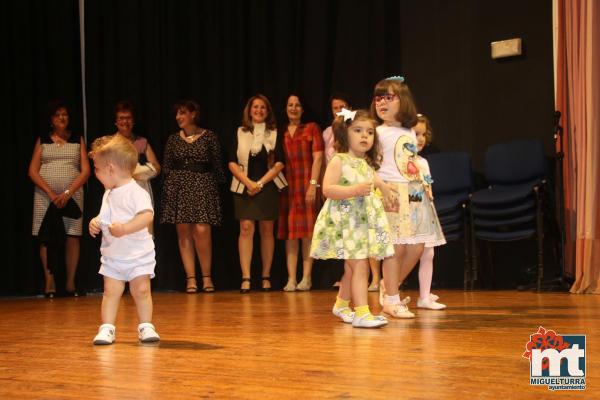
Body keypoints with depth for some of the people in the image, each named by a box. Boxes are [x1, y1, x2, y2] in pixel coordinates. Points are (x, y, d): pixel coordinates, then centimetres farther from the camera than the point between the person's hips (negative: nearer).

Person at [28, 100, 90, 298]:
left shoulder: (78, 140, 10)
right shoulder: (42, 140, 10)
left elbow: (85, 171, 1)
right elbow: (33, 171, 2)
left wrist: (67, 193, -12)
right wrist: (51, 193, -12)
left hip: (72, 194, 0)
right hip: (45, 194, 0)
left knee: (72, 236, -5)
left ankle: (70, 282, 2)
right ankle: (49, 282, 1)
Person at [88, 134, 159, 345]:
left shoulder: (136, 192, -17)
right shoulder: (108, 194, 9)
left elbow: (147, 216, -29)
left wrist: (125, 228, -38)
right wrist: (96, 222, 3)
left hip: (138, 255, -6)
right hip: (112, 255, 6)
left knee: (141, 290, -2)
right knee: (111, 291, 0)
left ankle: (146, 326, 10)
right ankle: (107, 328, 2)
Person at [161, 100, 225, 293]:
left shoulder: (209, 137, 3)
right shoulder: (173, 139, 10)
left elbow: (217, 165, 4)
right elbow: (166, 167, 10)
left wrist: (218, 185, 0)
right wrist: (168, 190, 2)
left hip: (203, 186, -3)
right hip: (179, 187, 3)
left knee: (202, 231, -13)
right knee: (183, 232, 0)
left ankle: (206, 276, -1)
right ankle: (190, 278, 4)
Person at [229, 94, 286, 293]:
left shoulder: (274, 134, 6)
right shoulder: (240, 133, 7)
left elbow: (279, 163, -1)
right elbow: (232, 163, 2)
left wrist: (260, 183, -11)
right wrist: (248, 182, -11)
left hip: (268, 186, 0)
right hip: (244, 187, 0)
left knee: (267, 230, 3)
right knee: (246, 228, -9)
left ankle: (266, 277, 9)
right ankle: (245, 278, -11)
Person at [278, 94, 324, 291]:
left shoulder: (312, 128, 7)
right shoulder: (280, 132, 15)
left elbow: (318, 158, -2)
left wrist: (313, 184, -11)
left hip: (306, 184, -3)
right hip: (286, 186, 3)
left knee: (307, 232, -3)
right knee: (289, 233, 0)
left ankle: (306, 277, 0)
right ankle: (291, 279, 0)